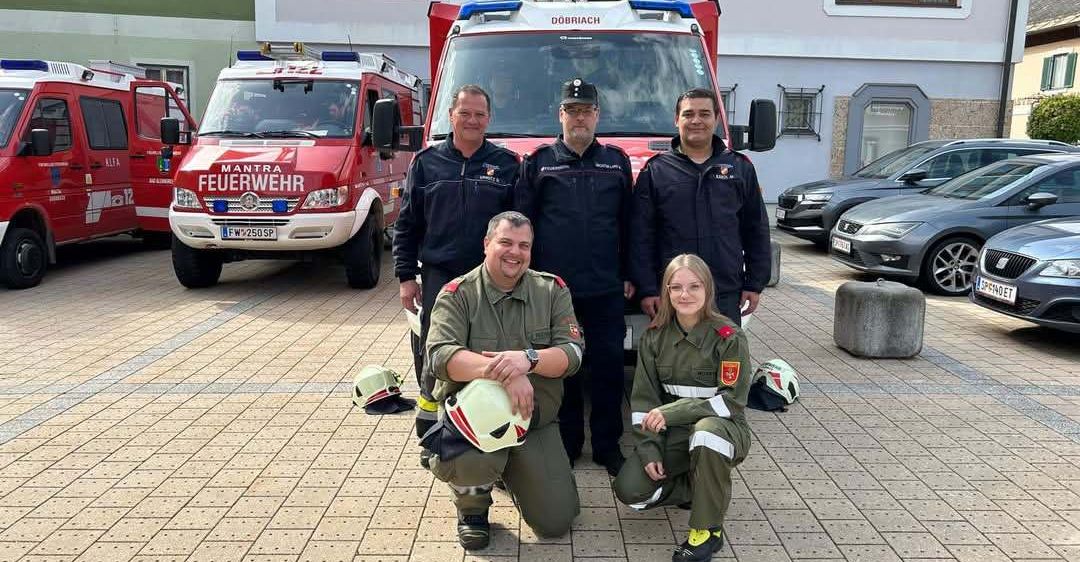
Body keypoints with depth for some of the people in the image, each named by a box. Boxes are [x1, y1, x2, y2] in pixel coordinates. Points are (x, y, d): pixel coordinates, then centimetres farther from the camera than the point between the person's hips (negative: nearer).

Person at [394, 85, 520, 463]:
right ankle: (431, 436, 18)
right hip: (439, 276, 0)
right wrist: (406, 276, 1)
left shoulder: (507, 164, 5)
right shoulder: (427, 162, 6)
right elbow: (406, 224, 6)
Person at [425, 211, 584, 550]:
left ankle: (512, 472, 32)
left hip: (536, 420, 3)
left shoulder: (553, 290, 2)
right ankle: (472, 508, 3)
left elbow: (573, 353, -8)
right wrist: (502, 373, -36)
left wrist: (528, 359, -30)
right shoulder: (458, 294, -6)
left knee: (556, 522, -1)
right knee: (472, 462, -37)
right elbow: (440, 356, -20)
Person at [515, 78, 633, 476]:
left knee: (609, 365, 5)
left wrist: (628, 275, 8)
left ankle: (607, 445, 18)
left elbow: (628, 223, 12)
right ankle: (566, 443, 20)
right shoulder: (539, 162, 6)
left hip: (606, 289, 1)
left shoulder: (616, 161, 11)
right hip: (554, 288, -1)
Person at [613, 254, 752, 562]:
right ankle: (702, 488, 11)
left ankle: (707, 530, -20)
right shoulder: (654, 337, -1)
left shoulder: (729, 337, -13)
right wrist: (649, 449, -14)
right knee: (629, 488, -17)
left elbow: (733, 400, -17)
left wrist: (673, 412, -27)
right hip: (672, 434, 4)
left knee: (706, 430, -40)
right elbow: (643, 398, -1)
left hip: (722, 429, -4)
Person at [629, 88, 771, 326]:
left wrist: (755, 283, 5)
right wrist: (647, 289, -7)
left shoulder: (741, 168, 10)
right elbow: (641, 236, -1)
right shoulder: (655, 171, 3)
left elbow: (756, 230, 11)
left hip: (727, 295, 2)